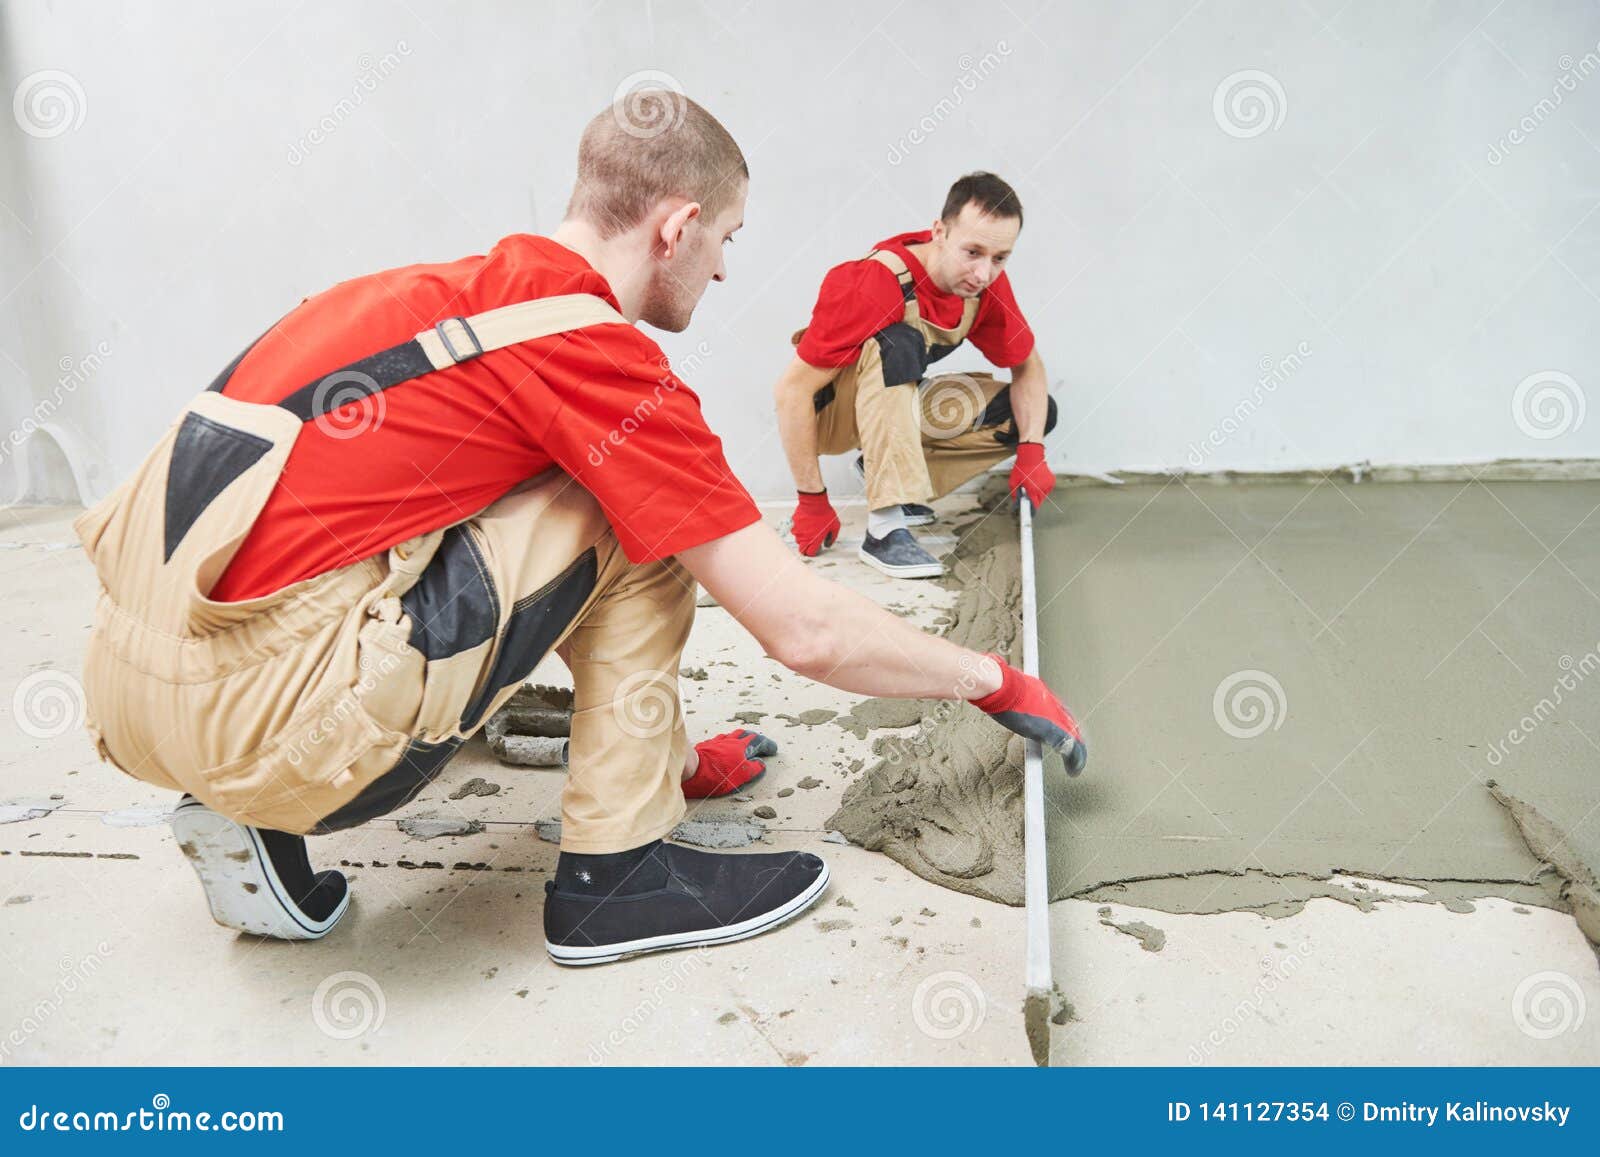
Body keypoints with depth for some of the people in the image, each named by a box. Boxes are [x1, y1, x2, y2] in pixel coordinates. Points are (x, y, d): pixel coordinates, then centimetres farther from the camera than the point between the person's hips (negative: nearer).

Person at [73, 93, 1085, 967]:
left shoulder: (451, 288, 16)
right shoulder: (595, 351, -11)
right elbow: (806, 631, -10)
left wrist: (666, 749, 35)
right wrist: (995, 679, 9)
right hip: (258, 711, -8)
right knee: (637, 527, -3)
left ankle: (258, 828, 19)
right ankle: (618, 874, 7)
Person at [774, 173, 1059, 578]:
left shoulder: (989, 284, -12)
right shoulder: (877, 283, -31)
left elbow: (1027, 365, 1)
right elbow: (792, 391, -30)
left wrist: (1031, 452, -16)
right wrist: (812, 501, -27)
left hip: (899, 402, 7)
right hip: (829, 411, -7)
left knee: (1040, 412, -2)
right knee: (898, 345, -38)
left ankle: (887, 476, 0)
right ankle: (884, 530, -37)